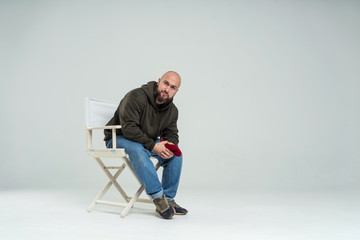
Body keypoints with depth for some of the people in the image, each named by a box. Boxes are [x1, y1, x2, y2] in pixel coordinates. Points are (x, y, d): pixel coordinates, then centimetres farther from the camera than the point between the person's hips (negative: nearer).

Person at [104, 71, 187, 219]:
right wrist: (153, 146, -31)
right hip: (119, 139, -6)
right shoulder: (136, 97, -24)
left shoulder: (172, 110, 0)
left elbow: (171, 134, 4)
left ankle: (168, 199, -7)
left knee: (176, 154, -12)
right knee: (137, 150, -38)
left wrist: (169, 147, -21)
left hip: (149, 141, 6)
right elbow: (129, 128, -30)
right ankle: (158, 197, -32)